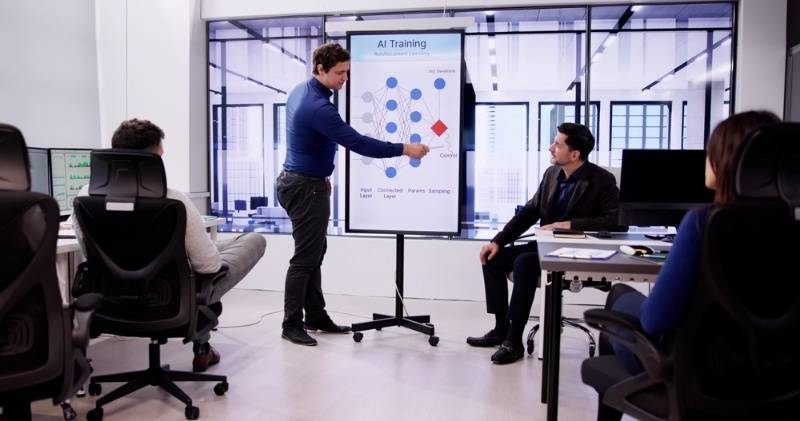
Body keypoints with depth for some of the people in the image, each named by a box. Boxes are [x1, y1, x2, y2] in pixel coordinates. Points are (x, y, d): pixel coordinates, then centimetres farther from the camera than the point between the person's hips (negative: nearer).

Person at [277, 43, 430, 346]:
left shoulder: (302, 91, 8)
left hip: (303, 181, 10)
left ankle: (316, 316, 22)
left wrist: (321, 176, 24)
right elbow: (357, 143, -28)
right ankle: (291, 324, 8)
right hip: (306, 188, -10)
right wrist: (404, 149, -23)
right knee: (305, 258, -3)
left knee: (315, 254, 14)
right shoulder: (318, 107, -24)